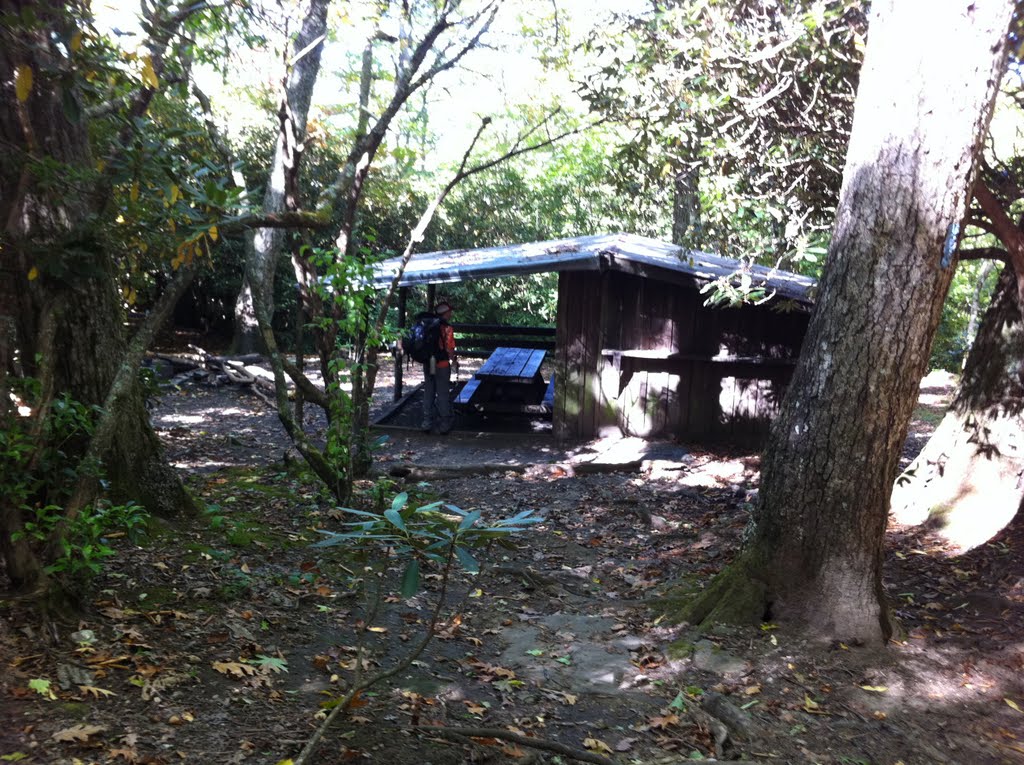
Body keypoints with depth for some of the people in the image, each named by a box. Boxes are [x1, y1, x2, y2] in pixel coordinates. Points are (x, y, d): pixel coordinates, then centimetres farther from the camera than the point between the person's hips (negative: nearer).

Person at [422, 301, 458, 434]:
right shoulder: (447, 328, -13)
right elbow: (449, 349, -16)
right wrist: (454, 361, 0)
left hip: (428, 364, 5)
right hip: (442, 365, -5)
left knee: (428, 393, 13)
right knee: (443, 394, 5)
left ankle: (427, 423, 19)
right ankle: (444, 425, 10)